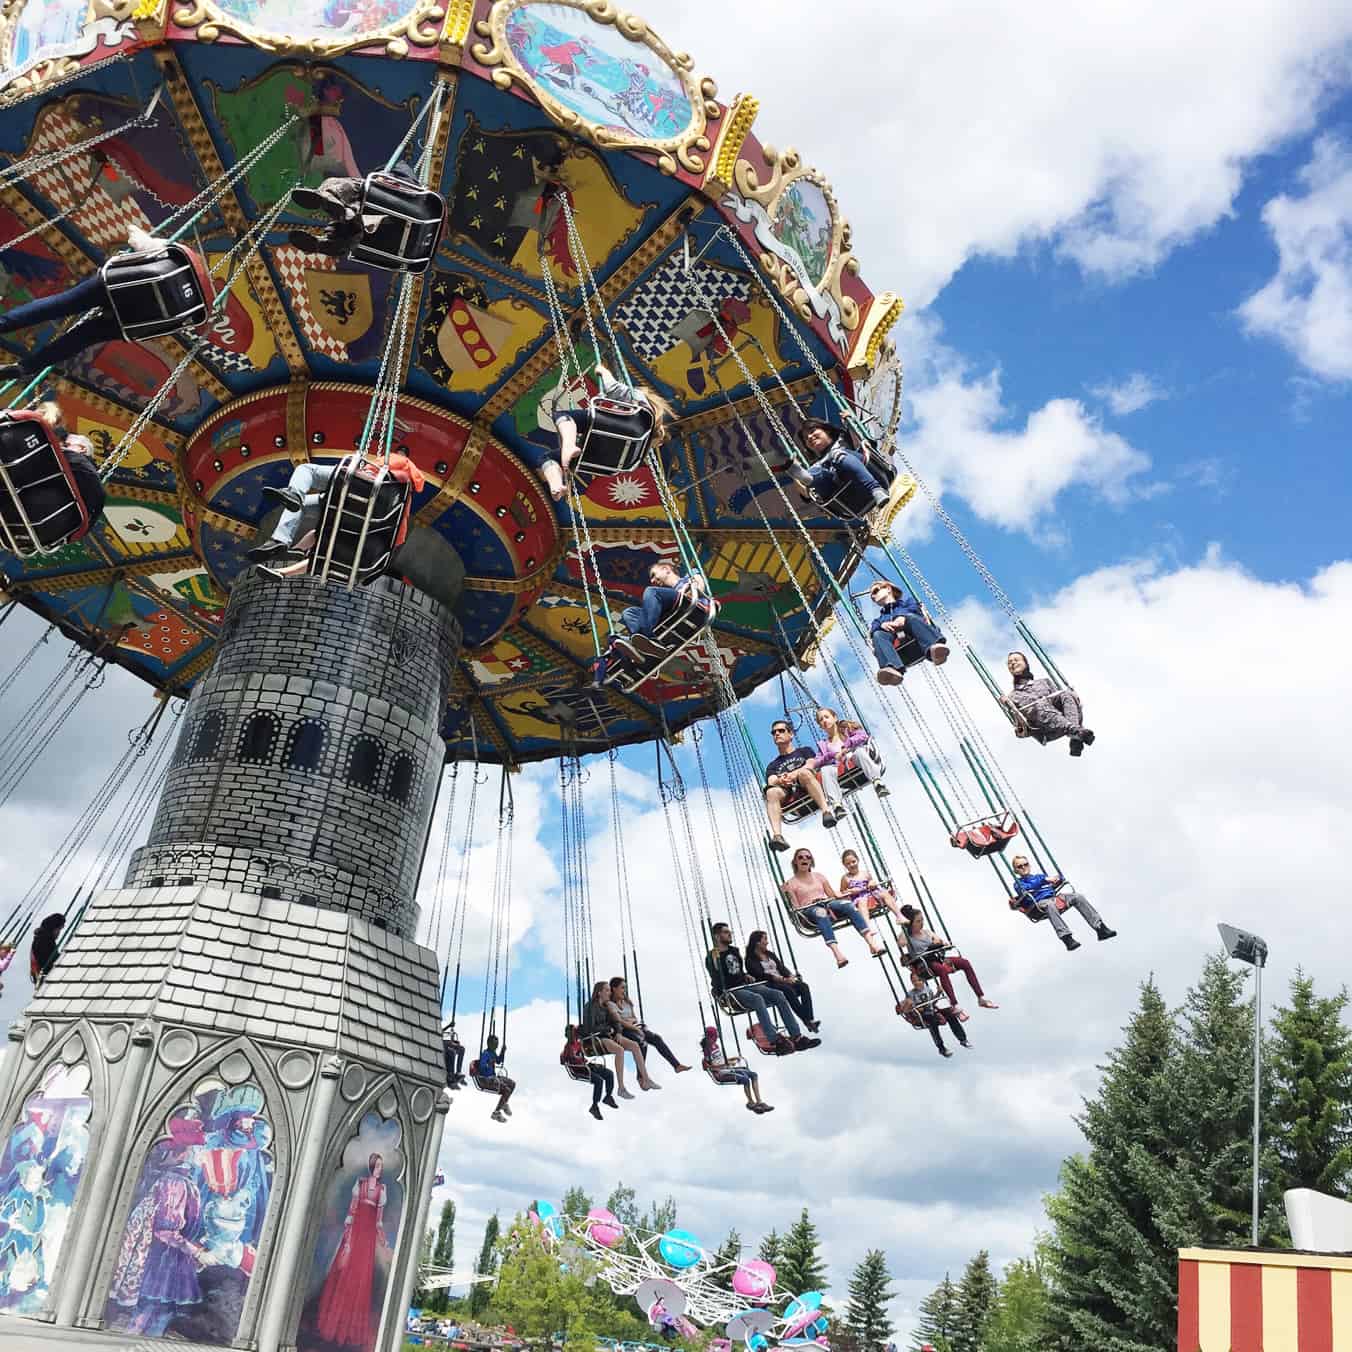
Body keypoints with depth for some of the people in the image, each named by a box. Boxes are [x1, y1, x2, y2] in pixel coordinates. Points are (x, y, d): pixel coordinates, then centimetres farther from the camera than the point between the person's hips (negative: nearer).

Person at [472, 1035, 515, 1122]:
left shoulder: (493, 1052, 7)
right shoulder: (485, 1053, -21)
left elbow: (499, 1061, 24)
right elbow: (481, 1066, -33)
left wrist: (503, 1052, 10)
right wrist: (489, 1064, -51)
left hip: (493, 1077, 10)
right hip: (485, 1080, -10)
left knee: (512, 1084, 11)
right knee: (507, 1091, -19)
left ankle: (504, 1104, 26)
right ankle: (496, 1113, -8)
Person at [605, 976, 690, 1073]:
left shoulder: (627, 1002, 20)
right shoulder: (610, 1004, -3)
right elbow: (619, 1021, -15)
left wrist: (630, 1020, -7)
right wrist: (635, 1028, -21)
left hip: (635, 1028, 7)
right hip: (623, 1031, -7)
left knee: (656, 1038, -15)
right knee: (642, 1042, -33)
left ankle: (676, 1065, -20)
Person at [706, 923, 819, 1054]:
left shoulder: (735, 950, 19)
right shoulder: (712, 957, -4)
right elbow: (717, 981, -15)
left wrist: (746, 976, 12)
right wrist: (715, 961, -27)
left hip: (745, 986, 7)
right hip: (731, 992, -7)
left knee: (778, 995, -14)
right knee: (757, 999, -36)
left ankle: (797, 1037, -20)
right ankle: (775, 1041, -43)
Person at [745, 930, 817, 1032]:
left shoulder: (770, 954, 23)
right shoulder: (751, 959, 0)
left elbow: (782, 968, 14)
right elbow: (762, 975, -14)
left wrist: (791, 976, -8)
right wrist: (783, 979, -23)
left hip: (783, 982, 7)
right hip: (767, 985, -7)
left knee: (804, 986, -20)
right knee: (788, 990, -35)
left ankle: (810, 1020, -33)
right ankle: (807, 1022, -37)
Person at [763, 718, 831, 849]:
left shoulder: (804, 751, 28)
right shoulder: (772, 766, 31)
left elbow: (810, 764, 5)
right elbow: (771, 782, 9)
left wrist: (795, 774, -16)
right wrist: (780, 781, -16)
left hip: (809, 788, -1)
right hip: (788, 794, 2)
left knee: (804, 772, -35)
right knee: (771, 792, -33)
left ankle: (826, 811, -51)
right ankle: (777, 836, -53)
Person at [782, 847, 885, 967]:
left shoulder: (819, 876, 25)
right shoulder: (791, 884, 12)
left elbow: (833, 894, 23)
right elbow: (796, 908, 3)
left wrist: (840, 895, 1)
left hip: (828, 903, 4)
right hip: (809, 909, -4)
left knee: (848, 905, -29)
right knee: (820, 912, -41)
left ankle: (871, 941, -44)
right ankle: (836, 952, -59)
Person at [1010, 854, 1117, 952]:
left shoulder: (1039, 876, 34)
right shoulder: (1018, 883, 16)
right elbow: (1026, 888, -8)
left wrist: (1058, 878, 4)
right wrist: (1045, 879, -16)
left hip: (1054, 898, 6)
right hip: (1039, 903, -6)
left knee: (1078, 896, -18)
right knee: (1050, 905, -41)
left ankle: (1100, 928, -23)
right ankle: (1067, 938, -53)